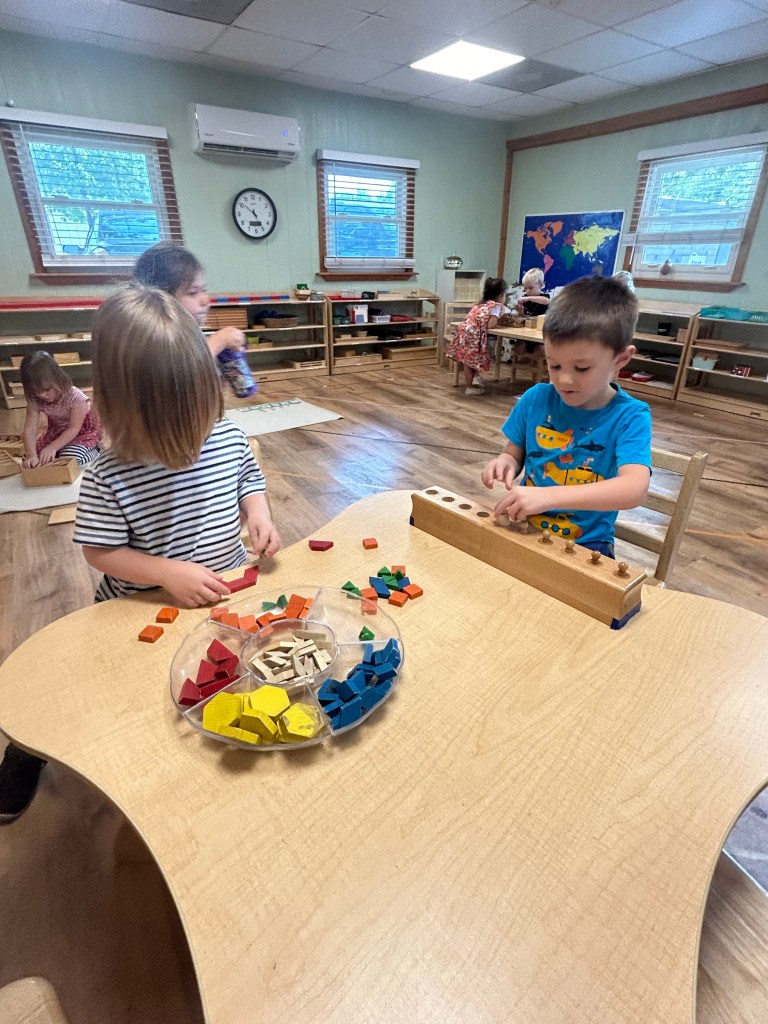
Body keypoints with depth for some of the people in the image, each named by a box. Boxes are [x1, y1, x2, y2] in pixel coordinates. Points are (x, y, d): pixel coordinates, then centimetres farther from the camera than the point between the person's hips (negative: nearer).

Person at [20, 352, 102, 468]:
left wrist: (53, 447, -37)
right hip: (56, 431, 6)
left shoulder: (75, 397, -32)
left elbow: (74, 429, -29)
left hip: (83, 431, -6)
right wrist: (31, 455, -36)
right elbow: (30, 428, -21)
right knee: (28, 461, -1)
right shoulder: (34, 401, -17)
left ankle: (92, 452, 0)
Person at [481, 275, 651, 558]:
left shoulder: (629, 417, -11)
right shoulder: (535, 399, -2)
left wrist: (548, 496, -37)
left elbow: (634, 489, -25)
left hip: (584, 544, -2)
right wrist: (506, 462, -16)